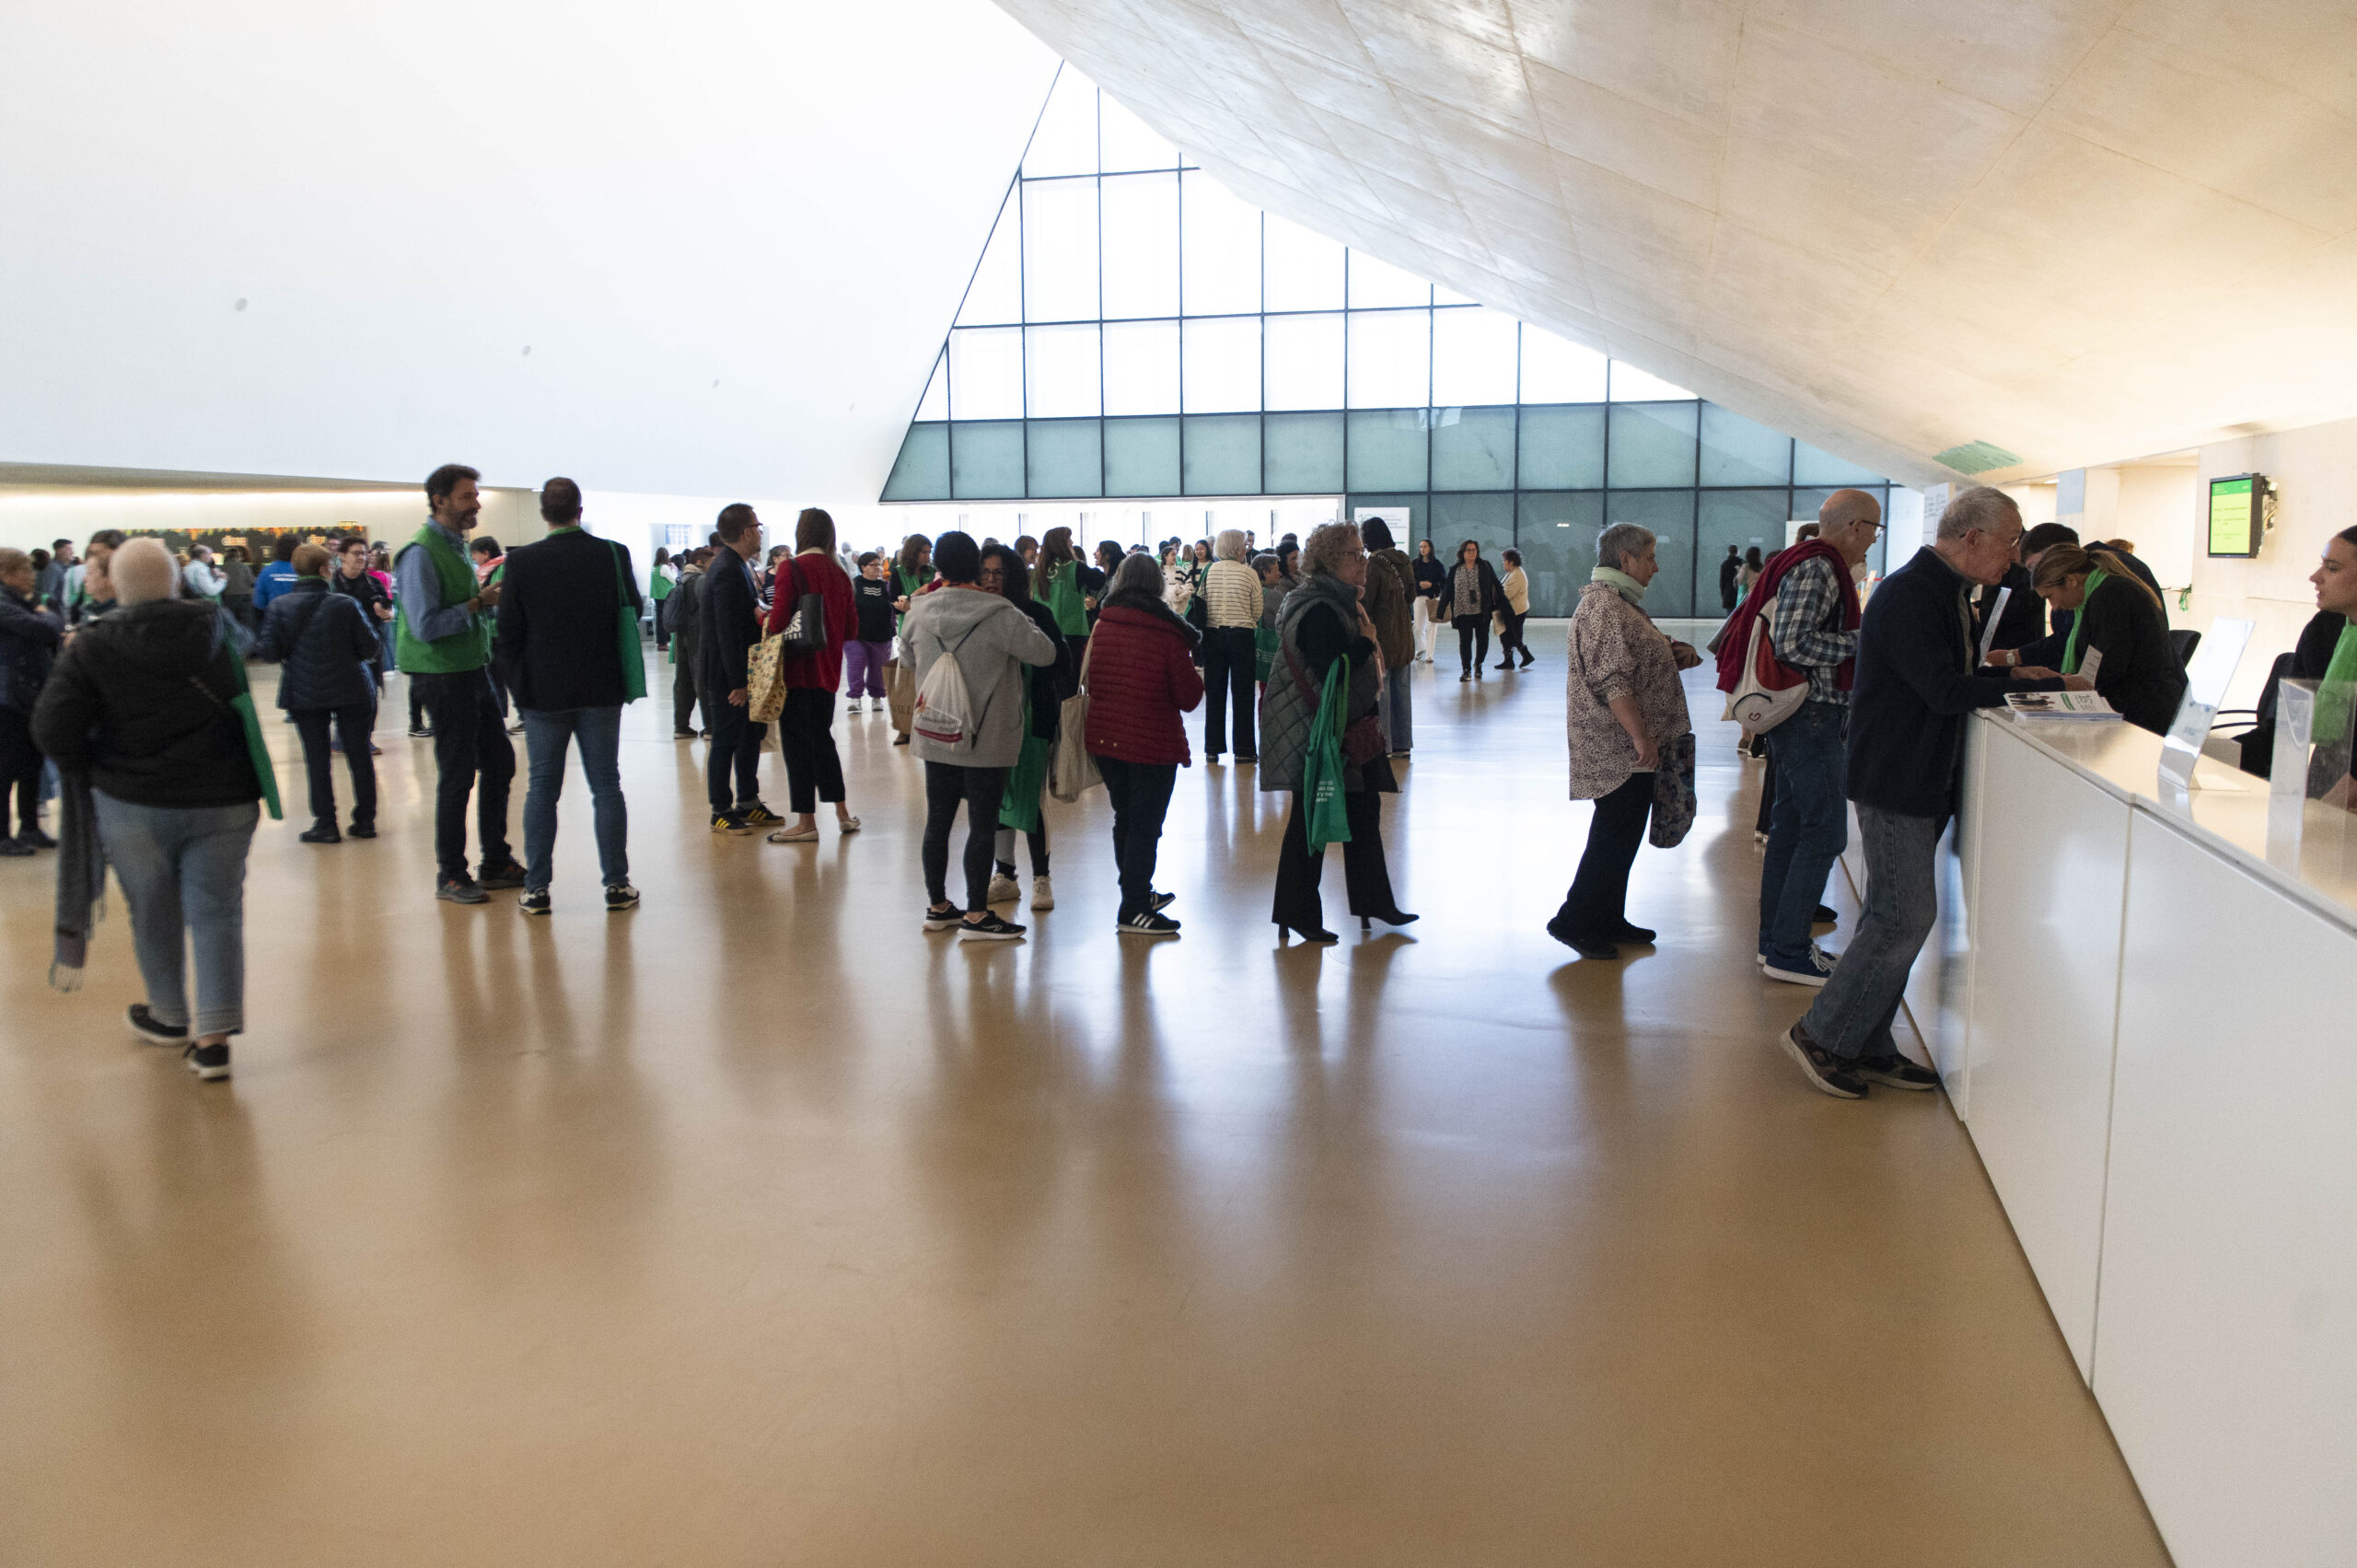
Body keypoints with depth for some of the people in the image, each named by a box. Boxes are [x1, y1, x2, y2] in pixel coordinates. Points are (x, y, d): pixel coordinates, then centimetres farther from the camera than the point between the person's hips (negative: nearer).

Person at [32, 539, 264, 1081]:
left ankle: (170, 1016, 33)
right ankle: (214, 1036, 0)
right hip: (223, 799, 1)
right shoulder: (219, 629, -1)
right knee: (217, 911, 4)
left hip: (132, 802, -1)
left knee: (153, 914, 16)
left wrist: (91, 772, 4)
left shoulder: (92, 647, -8)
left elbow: (53, 730, -11)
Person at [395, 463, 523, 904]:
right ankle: (450, 876, 10)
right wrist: (479, 603, -17)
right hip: (443, 675, -9)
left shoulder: (458, 545, 14)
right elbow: (426, 627, -21)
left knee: (499, 761, 12)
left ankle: (496, 862, 24)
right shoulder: (421, 552, -15)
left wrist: (491, 602, 2)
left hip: (473, 670, 9)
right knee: (457, 775, -2)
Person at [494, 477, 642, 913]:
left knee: (541, 790, 8)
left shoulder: (521, 562, -9)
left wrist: (521, 679, 9)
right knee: (606, 787, 7)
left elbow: (509, 632, -5)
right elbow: (634, 612, 5)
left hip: (543, 693, -1)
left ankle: (536, 889, 11)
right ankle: (617, 885, 9)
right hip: (601, 690, 1)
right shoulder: (613, 555, -5)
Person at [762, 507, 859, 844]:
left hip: (797, 668, -6)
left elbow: (778, 618, -17)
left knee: (796, 740, 1)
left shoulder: (791, 568, -12)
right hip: (828, 670, 6)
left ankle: (806, 822, 5)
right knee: (822, 737, 18)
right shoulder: (839, 573, 6)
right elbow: (851, 627, 9)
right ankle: (842, 815, 21)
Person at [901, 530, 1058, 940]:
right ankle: (975, 916, 6)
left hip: (936, 737, 5)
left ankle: (937, 905, 26)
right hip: (987, 741, -5)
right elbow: (1046, 652, -12)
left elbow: (906, 652, 17)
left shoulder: (920, 610, -1)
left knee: (938, 821, 14)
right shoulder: (999, 615, -18)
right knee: (982, 826, 2)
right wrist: (1024, 623, 5)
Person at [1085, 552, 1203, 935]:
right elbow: (1189, 697, -9)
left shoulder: (1101, 626, -1)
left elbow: (1089, 681, 9)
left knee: (1125, 818, 19)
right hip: (1152, 743, -5)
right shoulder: (1169, 634, -13)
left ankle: (1138, 894, 34)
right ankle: (1133, 911, 6)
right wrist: (1197, 676, 11)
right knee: (1145, 825, 3)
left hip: (1104, 738, 5)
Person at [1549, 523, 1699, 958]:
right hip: (1618, 747, -11)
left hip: (1627, 745, 11)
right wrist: (1641, 736, -25)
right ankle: (1574, 921, 0)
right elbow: (1612, 680, -24)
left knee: (1622, 834, 15)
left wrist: (1675, 655, 9)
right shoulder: (1603, 605, -16)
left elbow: (1639, 660, 29)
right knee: (1615, 835, -7)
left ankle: (1607, 920, 23)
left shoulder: (1621, 602, 18)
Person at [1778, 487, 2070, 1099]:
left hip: (1922, 782, 10)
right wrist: (2043, 686, -18)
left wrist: (2010, 676, 6)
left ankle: (1867, 1048, 20)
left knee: (1896, 916, 12)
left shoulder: (1940, 591, 14)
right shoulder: (1909, 595, -18)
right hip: (1895, 780, -10)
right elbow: (1946, 691, -24)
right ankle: (1818, 1035, 2)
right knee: (1906, 918, -8)